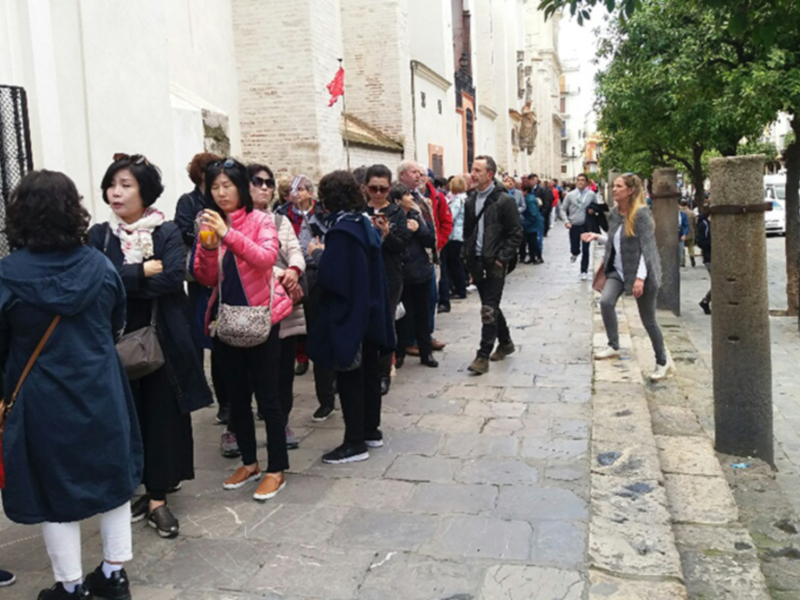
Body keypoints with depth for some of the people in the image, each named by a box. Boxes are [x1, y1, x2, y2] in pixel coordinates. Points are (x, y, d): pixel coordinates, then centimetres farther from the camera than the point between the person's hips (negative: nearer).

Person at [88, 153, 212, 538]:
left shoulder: (168, 233, -1)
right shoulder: (99, 236, 6)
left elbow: (174, 276, -17)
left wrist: (120, 281, -13)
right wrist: (142, 272, -13)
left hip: (162, 339, -2)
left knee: (163, 415, 1)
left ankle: (157, 498, 12)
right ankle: (150, 489, 23)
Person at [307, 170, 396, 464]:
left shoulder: (341, 230, -19)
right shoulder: (365, 223, 7)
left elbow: (329, 277, -23)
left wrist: (319, 252, -6)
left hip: (347, 315, -9)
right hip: (370, 311, 9)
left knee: (349, 376, 0)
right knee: (368, 371, 16)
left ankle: (355, 442, 7)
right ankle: (371, 430, 28)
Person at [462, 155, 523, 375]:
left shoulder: (504, 200, -9)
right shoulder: (471, 200, 9)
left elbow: (516, 233, -9)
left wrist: (502, 258, -14)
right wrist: (467, 256, 8)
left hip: (495, 263, -6)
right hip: (477, 262, 6)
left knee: (488, 310, -8)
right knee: (491, 306, 17)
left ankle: (483, 355, -4)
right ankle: (505, 342, 35)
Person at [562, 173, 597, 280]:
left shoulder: (591, 195, -3)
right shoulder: (570, 195, -2)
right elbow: (564, 210, 6)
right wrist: (567, 221, -5)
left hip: (586, 226, -1)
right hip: (574, 226, 1)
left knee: (585, 250, 0)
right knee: (574, 249, 6)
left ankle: (584, 271, 14)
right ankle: (575, 254, 43)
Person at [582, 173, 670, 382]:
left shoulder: (641, 213, -17)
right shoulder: (613, 214, 3)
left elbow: (646, 247, -20)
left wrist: (640, 277, -26)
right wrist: (597, 237, 5)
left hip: (640, 272, -6)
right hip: (618, 269, 6)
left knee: (648, 319, 2)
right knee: (605, 301, -17)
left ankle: (662, 363, 19)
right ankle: (613, 347, 1)